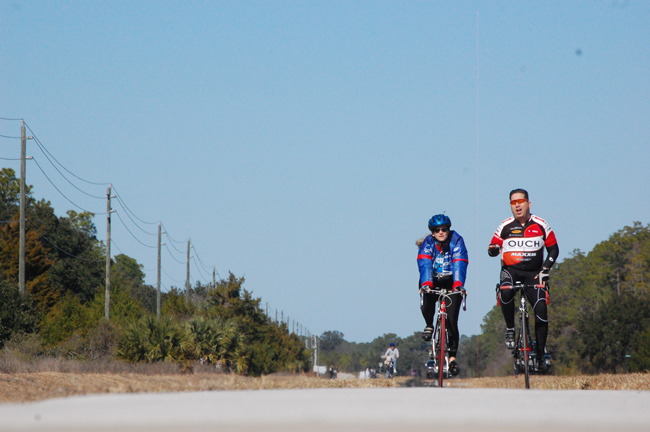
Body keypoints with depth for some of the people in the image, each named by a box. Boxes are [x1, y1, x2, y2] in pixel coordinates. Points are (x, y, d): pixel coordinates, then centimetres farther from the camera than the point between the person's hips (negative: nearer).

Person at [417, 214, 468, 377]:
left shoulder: (456, 241, -16)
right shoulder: (427, 243, -14)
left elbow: (459, 265, -29)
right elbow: (424, 264, -30)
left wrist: (458, 285, -47)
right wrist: (426, 284, -48)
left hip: (451, 284, 0)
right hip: (432, 282, 0)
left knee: (451, 320, -12)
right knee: (426, 301, -32)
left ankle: (452, 357, -3)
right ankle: (429, 326, 0)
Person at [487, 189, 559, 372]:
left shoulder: (540, 225, 0)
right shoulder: (505, 226, 0)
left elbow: (553, 249, 7)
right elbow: (494, 247, 7)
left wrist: (544, 270, -5)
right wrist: (493, 250, -19)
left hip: (533, 273, 1)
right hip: (510, 269, -1)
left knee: (541, 309, -14)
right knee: (505, 293, -35)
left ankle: (541, 354, -2)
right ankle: (510, 329, -12)